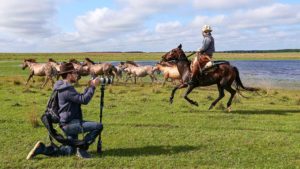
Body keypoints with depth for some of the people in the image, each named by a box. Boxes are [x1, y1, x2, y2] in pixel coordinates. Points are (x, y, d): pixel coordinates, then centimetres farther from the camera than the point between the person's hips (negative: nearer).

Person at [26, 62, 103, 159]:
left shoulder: (64, 87, 14)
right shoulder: (67, 89, -18)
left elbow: (80, 98, 20)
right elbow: (84, 100, -23)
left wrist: (89, 87, 12)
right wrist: (93, 86, -15)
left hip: (69, 123, 10)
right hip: (70, 123, -10)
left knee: (70, 151, 16)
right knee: (98, 126, -17)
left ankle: (42, 149, 11)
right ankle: (82, 148, -6)